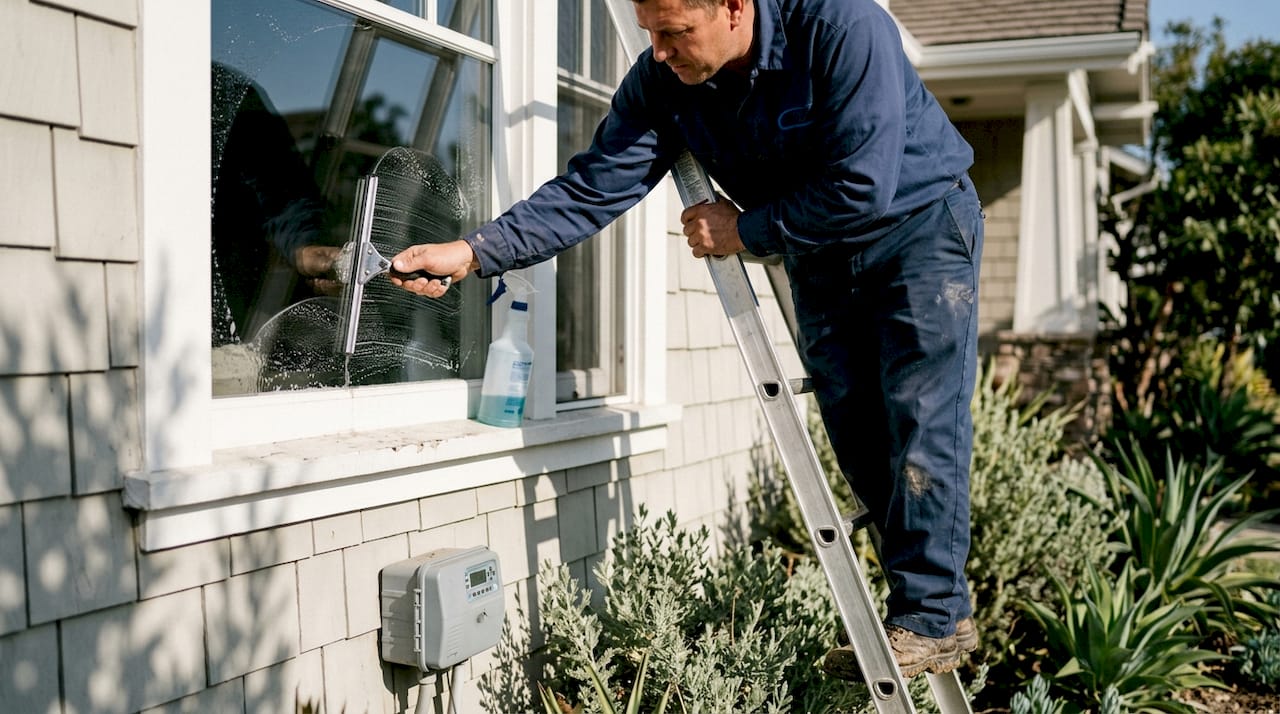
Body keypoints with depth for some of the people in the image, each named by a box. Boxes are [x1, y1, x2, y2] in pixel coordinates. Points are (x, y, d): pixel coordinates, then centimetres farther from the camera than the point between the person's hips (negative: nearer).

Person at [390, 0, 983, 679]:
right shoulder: (660, 80, -16)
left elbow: (863, 189, -32)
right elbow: (593, 188, -18)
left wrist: (745, 230, -23)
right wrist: (472, 252, -26)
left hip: (917, 223, -5)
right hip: (818, 251, 5)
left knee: (920, 423, -11)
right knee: (857, 438, 4)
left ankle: (933, 617, -1)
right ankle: (927, 601, 14)